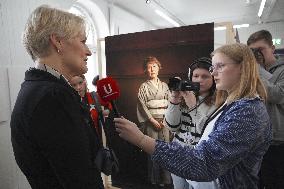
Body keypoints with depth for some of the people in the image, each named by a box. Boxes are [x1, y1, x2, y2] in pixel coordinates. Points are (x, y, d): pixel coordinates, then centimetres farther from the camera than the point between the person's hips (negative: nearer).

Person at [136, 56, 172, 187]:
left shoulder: (164, 85, 12)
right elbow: (142, 105, -4)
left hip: (164, 120, 3)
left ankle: (166, 177, 17)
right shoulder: (144, 86, 2)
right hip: (151, 121, -3)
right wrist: (152, 120, -10)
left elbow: (169, 103, 11)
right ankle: (155, 178, 16)